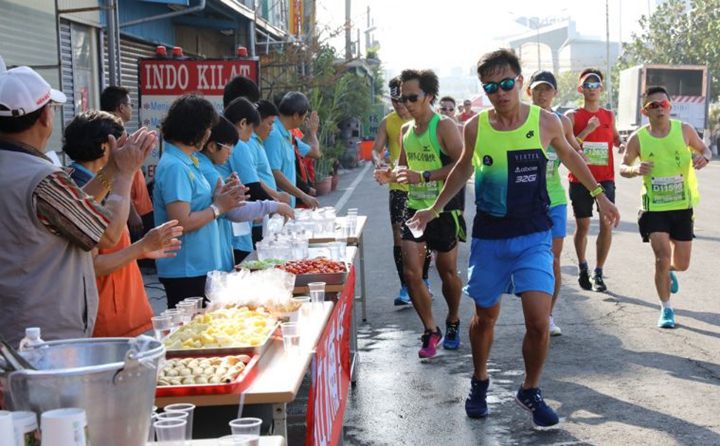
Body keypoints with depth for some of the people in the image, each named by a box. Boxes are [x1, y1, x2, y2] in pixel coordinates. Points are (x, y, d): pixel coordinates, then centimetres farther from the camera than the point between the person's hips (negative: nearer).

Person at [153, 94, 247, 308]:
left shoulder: (187, 161, 13)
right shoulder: (175, 167, -18)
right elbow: (182, 223, -23)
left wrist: (216, 197, 3)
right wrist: (218, 207, -13)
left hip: (199, 267, 10)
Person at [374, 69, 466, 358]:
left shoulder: (444, 126, -12)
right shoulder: (406, 131, 9)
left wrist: (423, 176, -27)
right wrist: (390, 176, 0)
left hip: (444, 209, -5)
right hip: (415, 207, 5)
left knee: (447, 271, 9)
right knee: (411, 272, -4)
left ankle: (452, 323, 34)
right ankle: (431, 331, 11)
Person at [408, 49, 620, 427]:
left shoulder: (545, 122, -6)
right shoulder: (475, 128, -4)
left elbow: (568, 155, 14)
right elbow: (463, 169, 15)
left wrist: (599, 195, 20)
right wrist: (435, 208, 18)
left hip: (533, 238, -1)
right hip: (488, 237, 1)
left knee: (538, 321, -12)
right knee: (485, 316, 12)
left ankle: (530, 391, 12)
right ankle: (480, 382, 38)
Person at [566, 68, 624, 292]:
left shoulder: (609, 116, 9)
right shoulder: (572, 116, -2)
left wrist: (622, 145, 2)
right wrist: (587, 131, -18)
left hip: (605, 179, 2)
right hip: (580, 179, -2)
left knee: (606, 223, -7)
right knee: (582, 226, 6)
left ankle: (598, 272, 3)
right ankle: (582, 269, 26)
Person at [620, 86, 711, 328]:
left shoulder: (684, 130, -5)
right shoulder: (638, 138, -8)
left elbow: (704, 149, 9)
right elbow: (623, 167, 3)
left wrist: (704, 157, -15)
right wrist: (635, 169, -20)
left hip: (682, 206, 2)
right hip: (654, 208, -2)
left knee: (682, 263, 8)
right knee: (662, 258, -11)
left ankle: (668, 271, 47)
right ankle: (666, 308, 10)